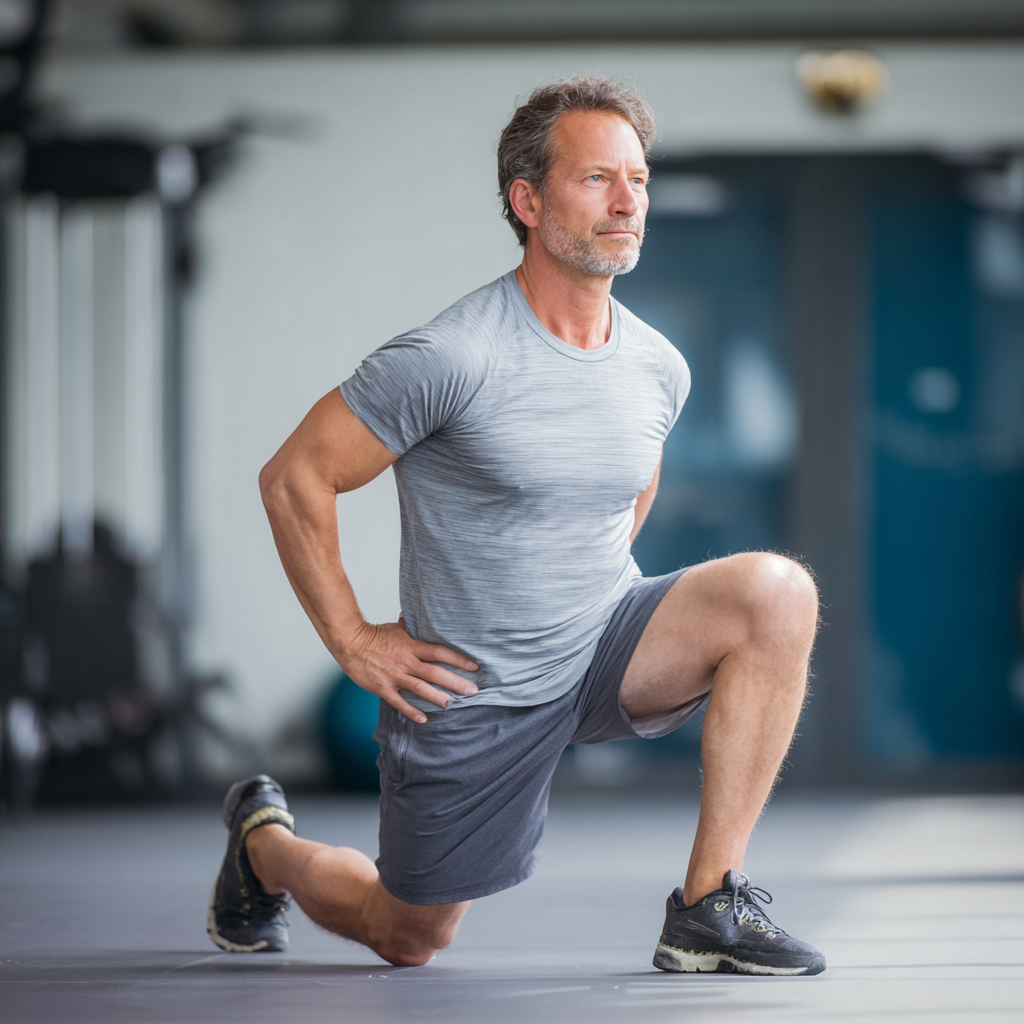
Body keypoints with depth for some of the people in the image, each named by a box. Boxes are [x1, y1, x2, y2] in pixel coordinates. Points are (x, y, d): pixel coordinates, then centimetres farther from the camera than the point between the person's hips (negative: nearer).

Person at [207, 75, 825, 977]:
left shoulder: (659, 370, -2)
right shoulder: (447, 359, -21)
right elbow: (294, 478, -13)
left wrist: (596, 591, 12)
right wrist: (353, 640, -11)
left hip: (606, 655, 4)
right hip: (473, 698, -4)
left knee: (775, 591, -22)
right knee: (407, 940, 10)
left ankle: (707, 910, -17)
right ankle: (265, 841, 44)